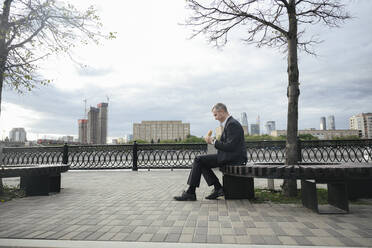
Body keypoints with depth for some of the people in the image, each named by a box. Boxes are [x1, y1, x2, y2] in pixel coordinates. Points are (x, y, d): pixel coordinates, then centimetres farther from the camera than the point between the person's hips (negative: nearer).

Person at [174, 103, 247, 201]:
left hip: (233, 157, -11)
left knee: (198, 160, -11)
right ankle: (218, 188, 5)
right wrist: (214, 141, 5)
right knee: (201, 162, 10)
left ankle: (191, 192, -4)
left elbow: (230, 147, -24)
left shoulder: (232, 124, -16)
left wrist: (214, 141, -14)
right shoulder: (229, 123, 17)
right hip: (229, 156, 11)